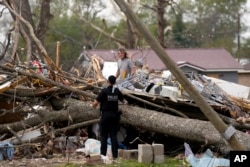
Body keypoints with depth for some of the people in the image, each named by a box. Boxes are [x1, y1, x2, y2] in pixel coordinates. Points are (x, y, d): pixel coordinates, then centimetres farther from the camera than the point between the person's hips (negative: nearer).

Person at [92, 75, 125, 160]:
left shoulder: (104, 91, -12)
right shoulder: (117, 91, 2)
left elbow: (95, 103, -15)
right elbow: (123, 100, 23)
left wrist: (94, 106, 10)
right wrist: (125, 102, 47)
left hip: (105, 115, -4)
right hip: (115, 115, 4)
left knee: (104, 135, 5)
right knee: (113, 135, 4)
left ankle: (103, 154, 0)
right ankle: (115, 154, 0)